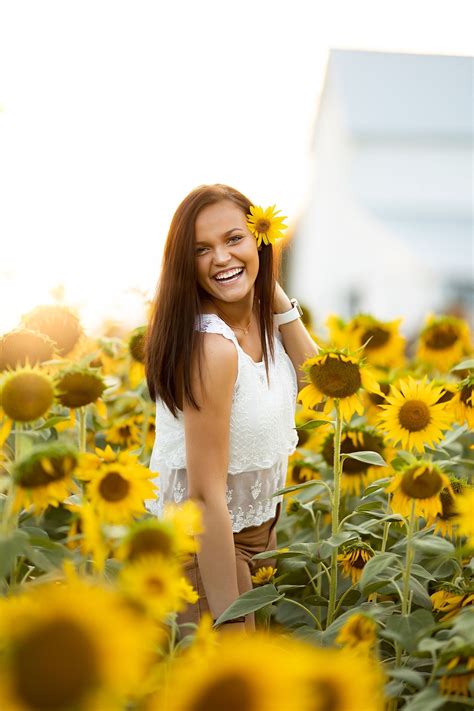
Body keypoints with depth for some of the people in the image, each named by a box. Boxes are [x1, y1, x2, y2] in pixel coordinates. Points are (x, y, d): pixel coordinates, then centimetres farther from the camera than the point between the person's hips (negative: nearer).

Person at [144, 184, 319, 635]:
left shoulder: (261, 315, -4)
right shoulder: (211, 347, -30)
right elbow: (205, 496, -29)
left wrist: (275, 295, -12)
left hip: (258, 524, 8)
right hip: (204, 538, -8)